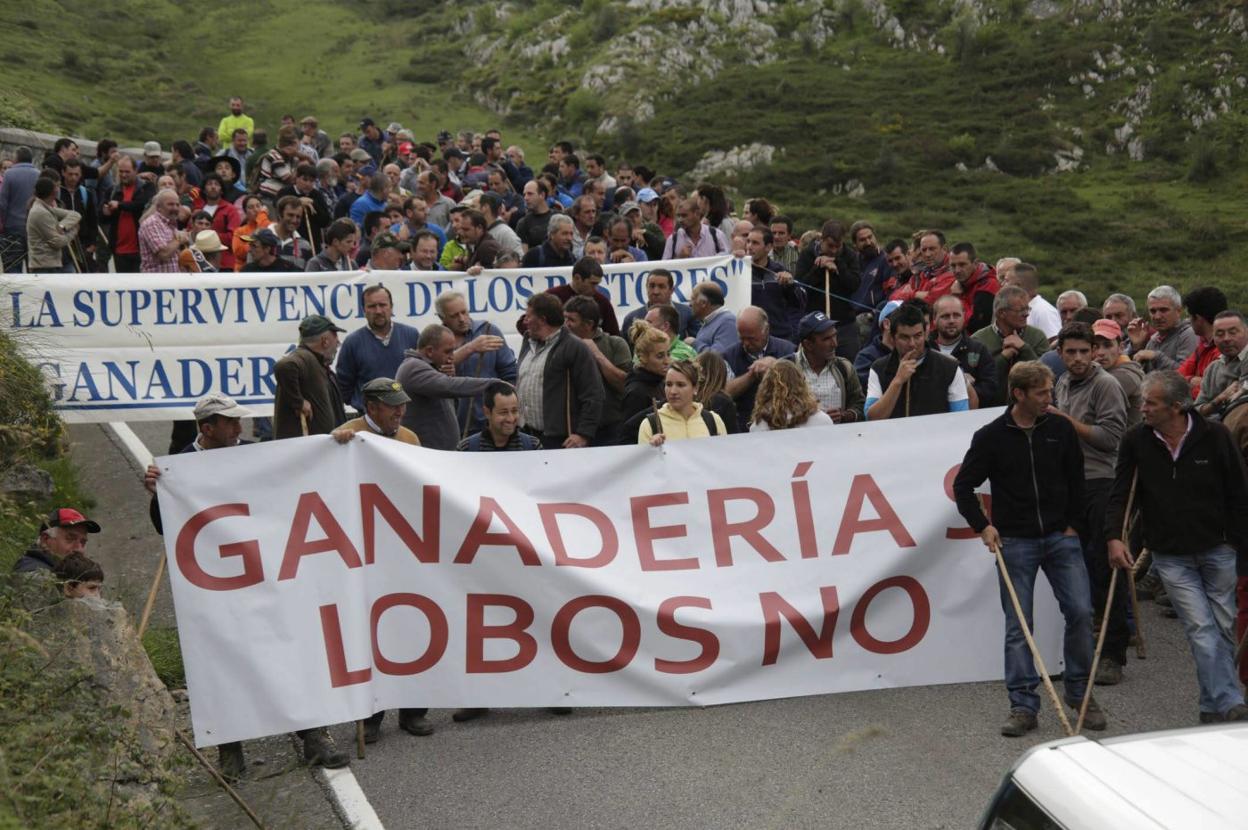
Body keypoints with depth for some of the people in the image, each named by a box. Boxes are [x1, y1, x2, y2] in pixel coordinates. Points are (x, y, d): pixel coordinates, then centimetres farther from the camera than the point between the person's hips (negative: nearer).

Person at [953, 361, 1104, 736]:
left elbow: (1076, 479, 13)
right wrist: (983, 526, -5)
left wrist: (1072, 523, 8)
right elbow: (963, 486, 2)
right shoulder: (991, 437, -5)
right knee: (1017, 625, 1)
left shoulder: (1060, 430, 2)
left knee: (1080, 611, -6)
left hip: (1060, 537, 2)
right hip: (1014, 541, -2)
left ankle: (1079, 693, 13)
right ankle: (1023, 707, 7)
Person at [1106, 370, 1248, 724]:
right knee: (1201, 629, -9)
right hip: (1171, 557, 0)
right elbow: (1120, 495, 0)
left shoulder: (1215, 437, -8)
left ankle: (1213, 706, 21)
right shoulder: (1136, 442, -4)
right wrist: (1113, 536, -17)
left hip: (1217, 550, 1)